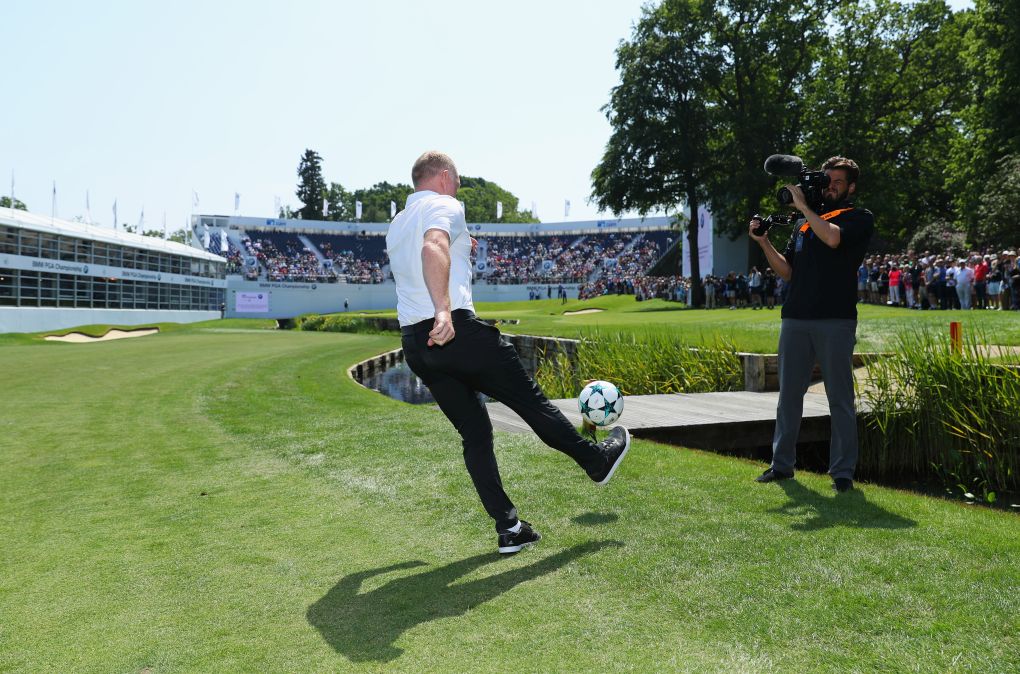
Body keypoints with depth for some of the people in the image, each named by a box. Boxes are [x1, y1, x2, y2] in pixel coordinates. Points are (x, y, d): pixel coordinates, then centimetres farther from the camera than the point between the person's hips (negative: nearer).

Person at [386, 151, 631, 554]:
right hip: (457, 331, -8)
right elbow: (433, 248, -24)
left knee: (474, 433, 10)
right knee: (529, 399, 8)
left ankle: (509, 528, 9)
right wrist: (444, 310, -35)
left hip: (413, 342, 8)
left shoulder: (396, 225, 23)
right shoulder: (444, 206, -2)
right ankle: (597, 460, 25)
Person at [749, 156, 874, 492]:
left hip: (836, 321, -5)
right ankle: (782, 464, 16)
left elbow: (833, 237, -18)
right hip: (795, 319, 5)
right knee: (788, 395, 7)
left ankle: (842, 472, 6)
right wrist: (764, 243, 5)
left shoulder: (860, 218, 5)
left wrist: (803, 206, -7)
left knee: (840, 399, -1)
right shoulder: (804, 223, 20)